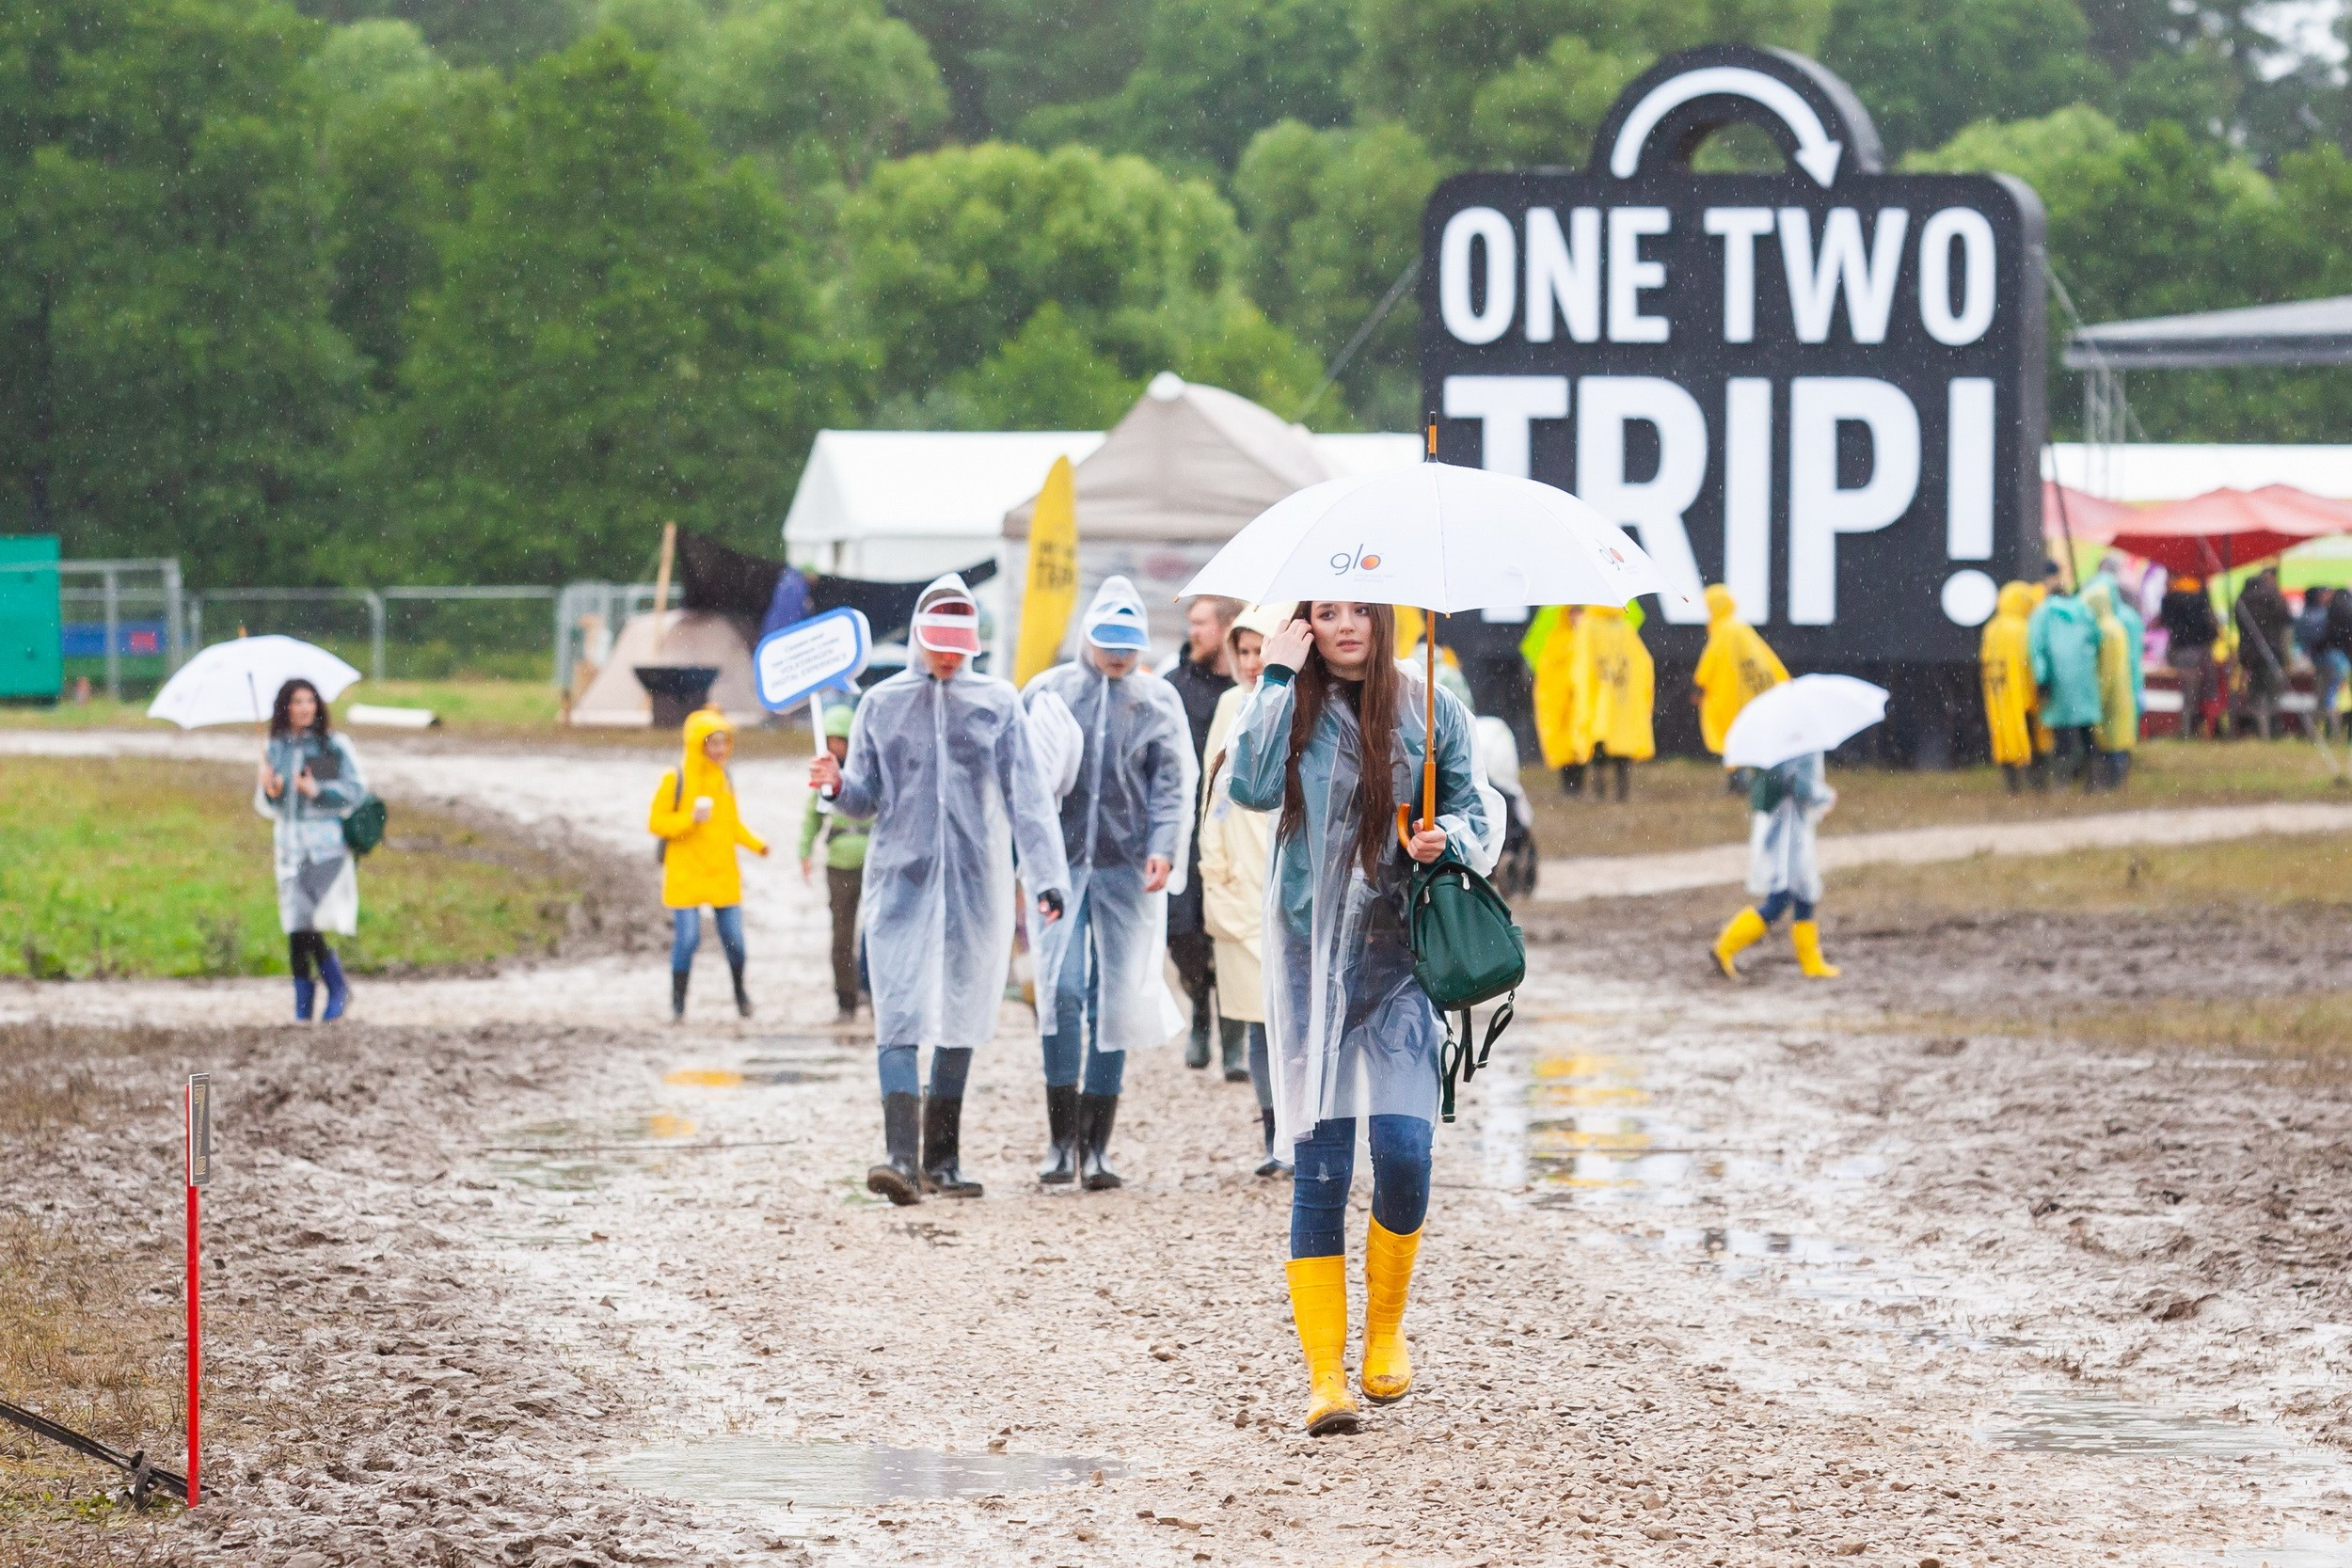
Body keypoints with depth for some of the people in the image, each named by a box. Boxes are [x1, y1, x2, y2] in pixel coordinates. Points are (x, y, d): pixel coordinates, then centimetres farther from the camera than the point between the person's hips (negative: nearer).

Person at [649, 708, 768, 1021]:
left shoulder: (724, 778, 9)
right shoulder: (675, 780, -7)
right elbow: (655, 823, -6)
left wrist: (756, 844, 2)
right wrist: (690, 819, -21)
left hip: (723, 875, 4)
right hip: (685, 875, -4)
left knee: (733, 937, 5)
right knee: (687, 938, -7)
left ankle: (740, 993, 28)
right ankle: (678, 1004, 6)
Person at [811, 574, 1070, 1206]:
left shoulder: (997, 702, 6)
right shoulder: (883, 703, 8)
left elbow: (1027, 795, 2)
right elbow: (867, 799, 11)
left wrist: (1046, 876, -7)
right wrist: (838, 785, -12)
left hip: (977, 882, 1)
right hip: (901, 879, -1)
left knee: (959, 1021, 6)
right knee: (899, 1016, -14)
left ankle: (942, 1157, 16)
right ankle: (900, 1153, -23)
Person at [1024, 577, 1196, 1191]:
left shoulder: (1158, 700, 9)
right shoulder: (1047, 692, 7)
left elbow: (1174, 783, 3)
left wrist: (1164, 849, -12)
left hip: (1129, 869, 1)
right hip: (1060, 862, -1)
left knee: (1115, 1002, 1)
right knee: (1060, 990, -14)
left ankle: (1096, 1146, 7)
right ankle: (1061, 1140, -7)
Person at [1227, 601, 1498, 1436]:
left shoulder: (1429, 709, 6)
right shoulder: (1291, 705, 4)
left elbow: (1477, 809, 13)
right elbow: (1253, 786, -14)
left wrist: (1448, 839, -8)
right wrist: (1278, 677, -11)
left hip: (1401, 955, 0)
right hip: (1311, 955, 0)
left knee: (1403, 1147, -12)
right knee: (1319, 1165, -3)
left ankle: (1386, 1325, 14)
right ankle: (1324, 1373, 1)